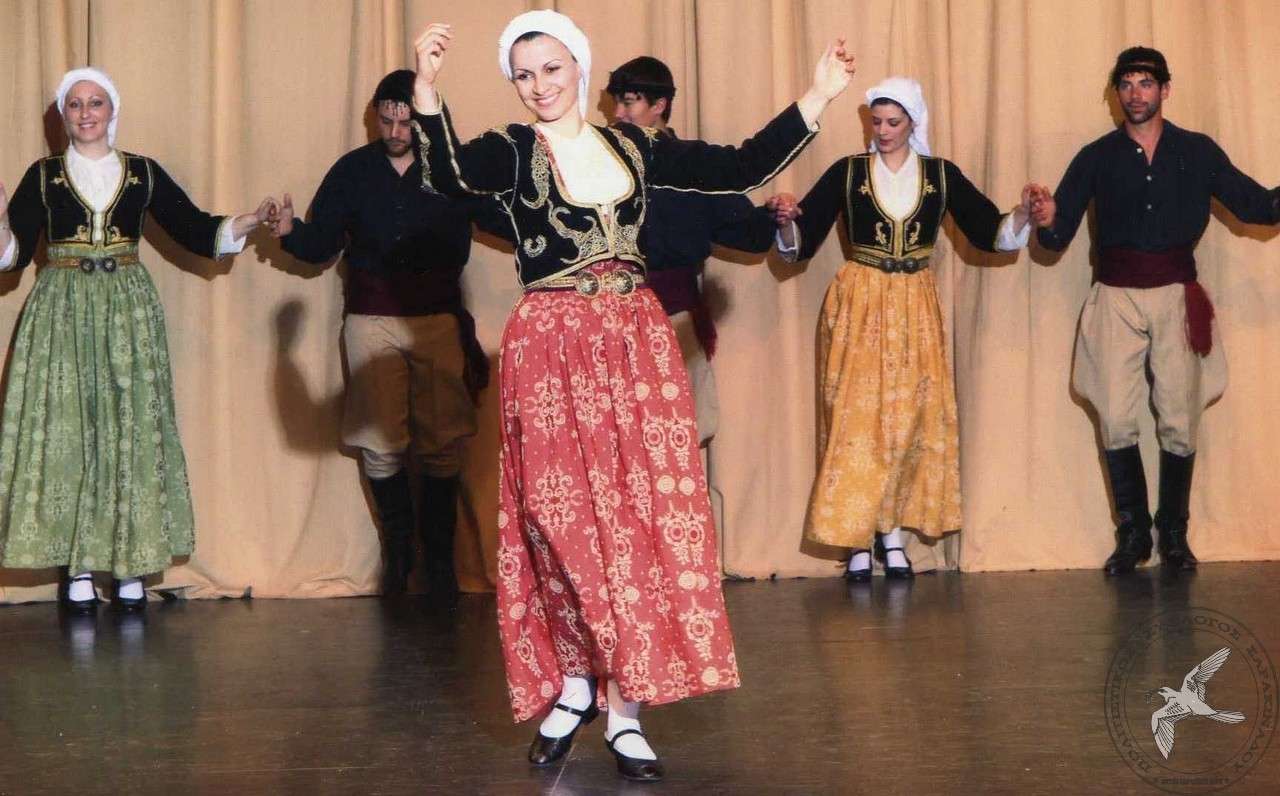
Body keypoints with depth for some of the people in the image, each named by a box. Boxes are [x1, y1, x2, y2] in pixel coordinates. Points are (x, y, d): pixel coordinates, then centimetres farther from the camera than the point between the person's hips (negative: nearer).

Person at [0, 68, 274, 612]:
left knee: (132, 427, -2)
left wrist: (249, 222, -8)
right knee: (63, 429, -4)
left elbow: (192, 229, 6)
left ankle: (129, 564, 3)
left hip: (128, 311, 1)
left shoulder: (144, 174, 9)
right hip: (61, 313, -1)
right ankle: (78, 567, 0)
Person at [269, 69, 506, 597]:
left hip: (439, 319, -1)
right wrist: (290, 232, -12)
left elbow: (507, 222, 2)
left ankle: (439, 555, 10)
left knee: (442, 446, -3)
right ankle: (398, 548, 16)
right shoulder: (352, 171, 8)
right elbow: (322, 244, 9)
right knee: (380, 447, -2)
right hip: (371, 320, 1)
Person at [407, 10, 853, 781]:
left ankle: (589, 684, 6)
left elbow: (741, 167, 10)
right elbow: (451, 174, -21)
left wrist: (818, 97, 8)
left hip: (638, 347, 3)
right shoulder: (511, 150, 0)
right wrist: (427, 89, -37)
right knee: (568, 518, -1)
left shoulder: (632, 145, 10)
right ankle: (579, 682, 15)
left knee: (643, 516, -2)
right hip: (551, 354, -3)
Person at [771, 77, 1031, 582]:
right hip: (858, 304, -2)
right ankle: (857, 539, -1)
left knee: (911, 417, 3)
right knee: (855, 417, -5)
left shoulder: (941, 175, 4)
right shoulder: (847, 173, 0)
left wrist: (1023, 213, -16)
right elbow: (801, 241, -4)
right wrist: (787, 221, -25)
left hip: (916, 307, 2)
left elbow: (989, 232, 2)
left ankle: (892, 532, 14)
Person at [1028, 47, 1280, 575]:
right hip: (1116, 299, 0)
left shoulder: (1197, 152, 7)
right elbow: (1056, 239, 0)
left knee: (1179, 425, -1)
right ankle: (1132, 533, 8)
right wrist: (1047, 222, -22)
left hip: (1176, 298, 0)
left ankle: (1173, 534, 13)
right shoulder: (1096, 159, 6)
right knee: (1116, 423, -6)